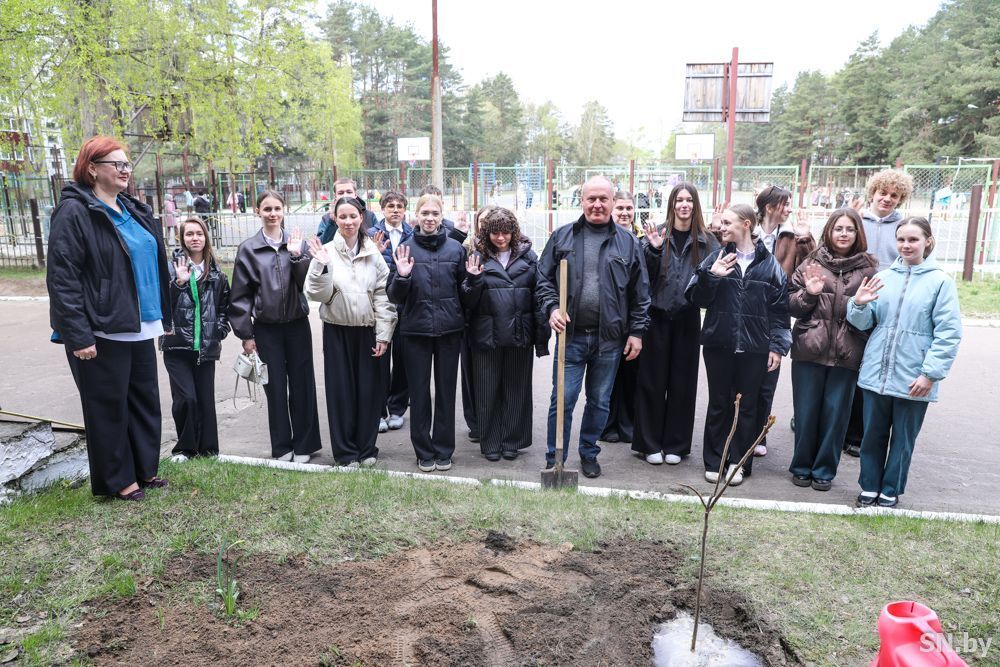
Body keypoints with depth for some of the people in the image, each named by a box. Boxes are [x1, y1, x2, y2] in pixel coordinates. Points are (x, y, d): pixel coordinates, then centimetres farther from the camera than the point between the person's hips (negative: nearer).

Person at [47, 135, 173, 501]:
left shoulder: (134, 210, 13)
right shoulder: (74, 212, -10)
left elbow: (155, 264, 20)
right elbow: (62, 278, -16)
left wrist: (164, 316, 17)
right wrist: (78, 336, -20)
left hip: (139, 328, 8)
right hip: (103, 332, -7)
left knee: (145, 400, 15)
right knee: (109, 407, 5)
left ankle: (144, 468, 30)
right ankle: (117, 480, 20)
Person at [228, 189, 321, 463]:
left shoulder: (297, 242, 1)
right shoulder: (248, 249, -2)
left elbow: (308, 284, -6)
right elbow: (240, 294, 0)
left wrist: (296, 255, -17)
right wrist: (245, 334, -2)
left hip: (297, 324, 1)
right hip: (266, 328, -1)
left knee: (302, 385, 7)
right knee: (275, 387, 7)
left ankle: (304, 444, 20)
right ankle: (282, 446, 20)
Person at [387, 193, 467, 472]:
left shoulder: (455, 248, 3)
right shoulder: (406, 248, -1)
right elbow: (396, 297, -1)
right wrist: (401, 276, -19)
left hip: (449, 329, 1)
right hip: (416, 329, -1)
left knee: (446, 391, 9)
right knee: (419, 393, 6)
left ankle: (443, 450, 23)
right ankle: (424, 451, 21)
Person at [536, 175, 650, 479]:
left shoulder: (628, 243, 5)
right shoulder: (562, 237, 4)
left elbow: (640, 293, 6)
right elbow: (544, 279, 6)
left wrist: (636, 331, 2)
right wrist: (552, 308, -10)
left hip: (609, 339, 1)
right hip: (570, 335, -1)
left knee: (599, 402, 13)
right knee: (563, 400, 2)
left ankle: (589, 454, 31)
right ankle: (555, 459, 17)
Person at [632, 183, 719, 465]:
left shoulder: (707, 240, 5)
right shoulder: (657, 233, 1)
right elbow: (646, 275, -4)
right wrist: (653, 249, -18)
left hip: (688, 318, 1)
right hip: (657, 316, -1)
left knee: (683, 381, 8)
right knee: (652, 380, 4)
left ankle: (675, 444, 20)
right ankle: (650, 443, 15)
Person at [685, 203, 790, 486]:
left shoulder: (769, 264, 2)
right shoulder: (716, 258, 3)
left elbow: (780, 307, 3)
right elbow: (696, 298, 0)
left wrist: (777, 346, -1)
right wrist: (710, 276, -18)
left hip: (754, 348, 0)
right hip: (718, 344, 1)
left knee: (746, 406, 9)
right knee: (718, 404, 10)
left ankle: (738, 461, 22)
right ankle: (715, 461, 21)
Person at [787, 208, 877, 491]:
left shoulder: (868, 268, 3)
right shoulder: (812, 263, 3)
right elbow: (791, 305, 4)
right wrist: (809, 293, -15)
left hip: (847, 354, 0)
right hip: (809, 350, 0)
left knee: (836, 413, 8)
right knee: (806, 411, 9)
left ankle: (824, 470, 24)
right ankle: (801, 466, 24)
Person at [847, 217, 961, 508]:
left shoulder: (941, 281, -5)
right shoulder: (882, 277, 5)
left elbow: (948, 334, -8)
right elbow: (864, 322, 7)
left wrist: (930, 374, -14)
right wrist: (859, 304, -14)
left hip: (913, 378, -3)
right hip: (876, 373, 3)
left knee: (903, 439, 11)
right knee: (873, 435, 13)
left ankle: (890, 492, 27)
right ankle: (869, 487, 29)